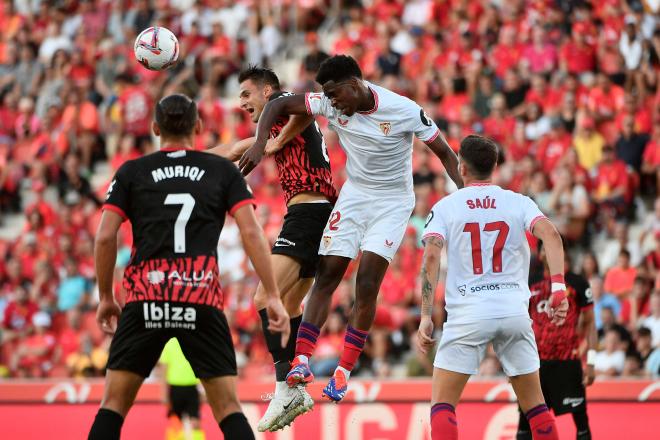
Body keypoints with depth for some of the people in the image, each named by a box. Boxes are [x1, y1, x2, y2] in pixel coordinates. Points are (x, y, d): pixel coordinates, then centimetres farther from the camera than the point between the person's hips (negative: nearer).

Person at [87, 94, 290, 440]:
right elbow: (251, 233, 3)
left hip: (145, 298, 0)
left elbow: (105, 237, 6)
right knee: (228, 409, 4)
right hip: (202, 298, 0)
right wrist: (273, 297, 2)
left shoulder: (131, 172, 13)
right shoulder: (223, 171, 13)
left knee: (113, 405, 8)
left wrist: (105, 298, 16)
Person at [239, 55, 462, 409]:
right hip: (353, 196, 4)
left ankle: (344, 372, -5)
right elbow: (278, 105, -5)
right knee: (326, 276, -5)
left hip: (392, 203, -4)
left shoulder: (405, 111, -22)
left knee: (367, 285, -12)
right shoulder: (331, 104, -13)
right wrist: (259, 146, -19)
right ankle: (302, 360, -4)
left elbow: (445, 154, -11)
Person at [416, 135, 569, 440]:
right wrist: (558, 287, -13)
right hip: (515, 312, 2)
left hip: (466, 315, -2)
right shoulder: (518, 202, 9)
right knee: (534, 405, 13)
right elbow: (550, 235, -9)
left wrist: (425, 317, -8)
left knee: (442, 405, 4)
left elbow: (430, 258, -8)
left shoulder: (445, 206, 6)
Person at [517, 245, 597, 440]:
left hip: (568, 361, -3)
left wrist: (591, 362, -8)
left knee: (580, 417, -3)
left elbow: (589, 323, 1)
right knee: (525, 420, 0)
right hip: (536, 360, 3)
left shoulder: (578, 284, 1)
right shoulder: (531, 283, 10)